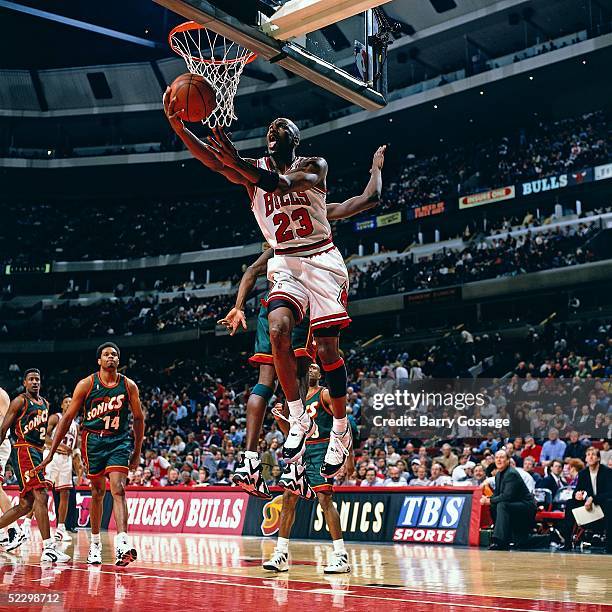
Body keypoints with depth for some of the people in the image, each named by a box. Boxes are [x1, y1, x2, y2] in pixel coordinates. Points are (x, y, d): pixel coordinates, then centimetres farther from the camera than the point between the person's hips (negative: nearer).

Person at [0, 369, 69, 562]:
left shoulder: (45, 404, 18)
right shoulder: (20, 401, -5)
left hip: (37, 452, 9)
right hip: (23, 451, -9)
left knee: (26, 504, 11)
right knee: (41, 495, -19)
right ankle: (48, 549, -23)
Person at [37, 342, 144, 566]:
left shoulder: (129, 386, -1)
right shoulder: (86, 384, -3)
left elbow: (138, 418, 9)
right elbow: (68, 417, 0)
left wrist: (137, 453, 10)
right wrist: (52, 451, -2)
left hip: (119, 441, 0)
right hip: (93, 440, 0)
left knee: (118, 490, -16)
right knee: (97, 493, 8)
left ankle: (122, 544, -27)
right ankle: (95, 543, 25)